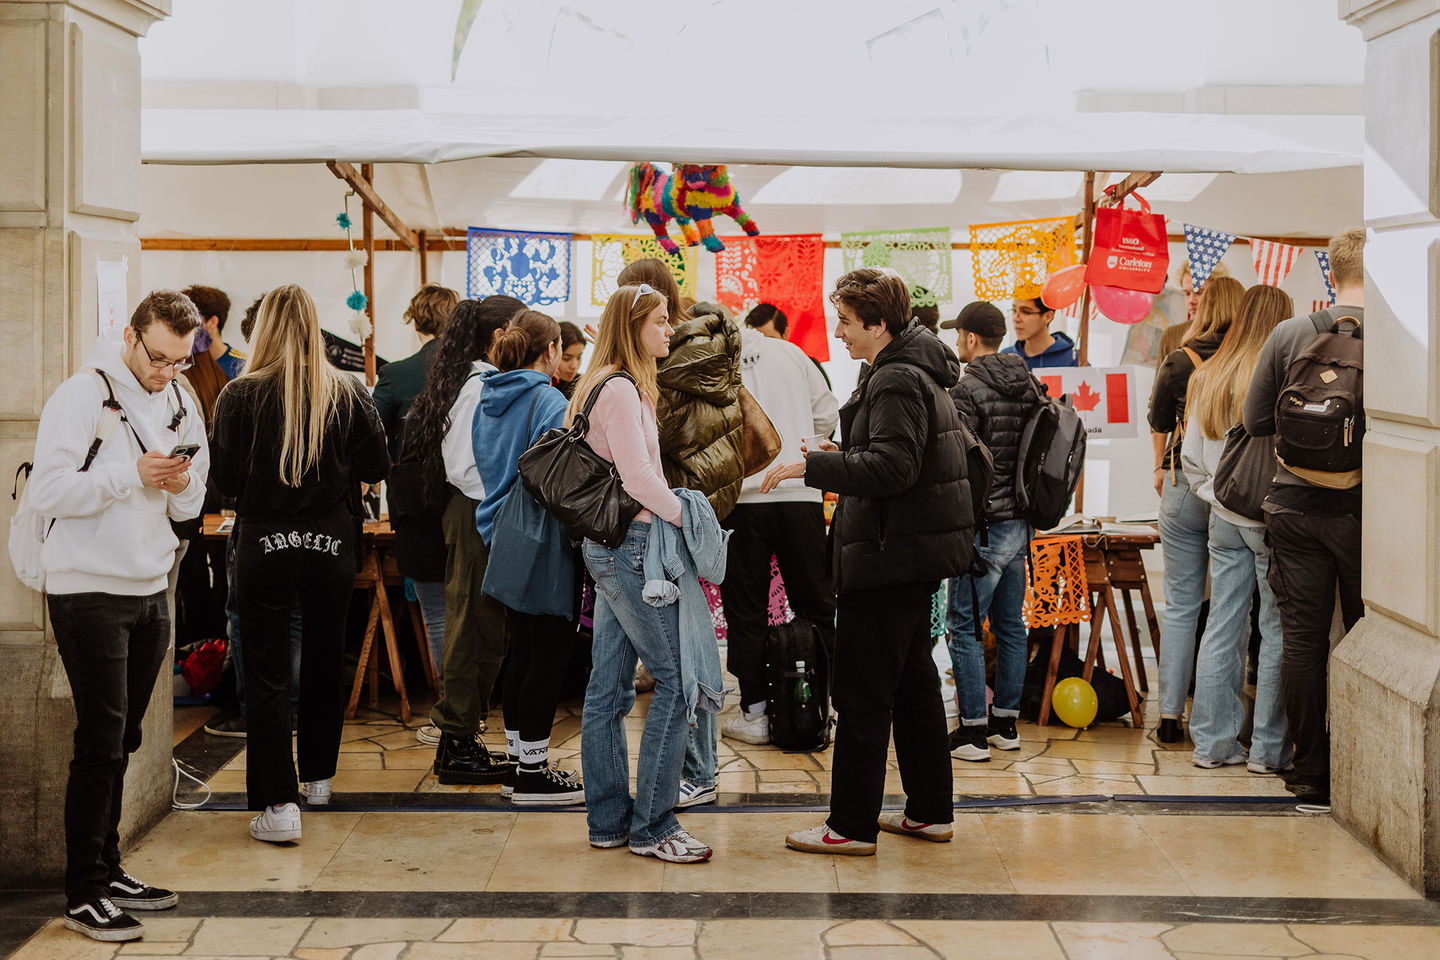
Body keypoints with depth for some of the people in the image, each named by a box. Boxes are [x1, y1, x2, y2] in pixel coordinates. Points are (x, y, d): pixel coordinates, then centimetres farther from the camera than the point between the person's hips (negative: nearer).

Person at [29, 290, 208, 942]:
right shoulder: (82, 396, -11)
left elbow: (189, 508, 15)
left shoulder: (179, 404, 10)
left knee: (121, 741, 13)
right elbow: (48, 492, -17)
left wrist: (182, 485, -8)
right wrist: (131, 475, -23)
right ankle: (84, 894, 0)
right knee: (101, 741, -7)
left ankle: (108, 871, 22)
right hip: (88, 590, -6)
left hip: (149, 592, 7)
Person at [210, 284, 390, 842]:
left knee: (267, 675, 1)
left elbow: (225, 479, -8)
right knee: (325, 661, 20)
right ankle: (319, 777, 35)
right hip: (332, 544, 3)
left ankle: (279, 803, -6)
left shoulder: (240, 396, -11)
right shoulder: (348, 394, -5)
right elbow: (377, 467, 0)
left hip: (263, 545, -3)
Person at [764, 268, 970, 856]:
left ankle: (852, 826, -1)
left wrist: (813, 466, -24)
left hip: (888, 558, -11)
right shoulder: (918, 373, 16)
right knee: (913, 683, 16)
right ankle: (931, 811, 24)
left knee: (862, 695, -6)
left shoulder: (896, 382, -16)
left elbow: (891, 468, -26)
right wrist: (843, 459, 16)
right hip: (915, 553, 11)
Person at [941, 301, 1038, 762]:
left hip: (984, 525, -8)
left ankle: (973, 730, -2)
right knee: (1010, 624, 13)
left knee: (965, 627, -2)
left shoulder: (968, 390, -15)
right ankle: (1005, 722, 20)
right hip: (1021, 523, 8)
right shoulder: (1029, 385, 9)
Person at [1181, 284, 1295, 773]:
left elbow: (1191, 455, 11)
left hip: (1224, 517, 6)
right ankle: (1268, 748, 4)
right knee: (1278, 632, 2)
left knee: (1222, 627, 10)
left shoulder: (1208, 377, 5)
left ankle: (1213, 741, 15)